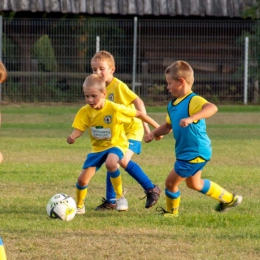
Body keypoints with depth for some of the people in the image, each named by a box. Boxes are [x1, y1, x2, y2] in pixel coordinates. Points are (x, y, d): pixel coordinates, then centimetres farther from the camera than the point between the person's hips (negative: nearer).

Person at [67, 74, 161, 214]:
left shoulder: (115, 109, -21)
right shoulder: (85, 111, -11)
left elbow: (138, 114, -12)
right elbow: (79, 129, -15)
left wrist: (157, 127, -7)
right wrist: (72, 137, -40)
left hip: (116, 144, -4)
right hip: (97, 147, 4)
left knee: (110, 163, -38)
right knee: (82, 179, -5)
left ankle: (120, 196, -17)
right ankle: (79, 206, 24)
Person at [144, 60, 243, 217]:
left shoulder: (193, 101, -21)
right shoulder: (173, 105, 8)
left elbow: (212, 108, -40)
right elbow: (168, 126, 22)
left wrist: (191, 118, -51)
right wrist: (154, 133, 4)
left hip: (195, 153, -11)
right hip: (185, 152, 11)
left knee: (171, 182, -3)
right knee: (194, 183, 26)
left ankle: (172, 211, 20)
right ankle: (228, 199, 39)